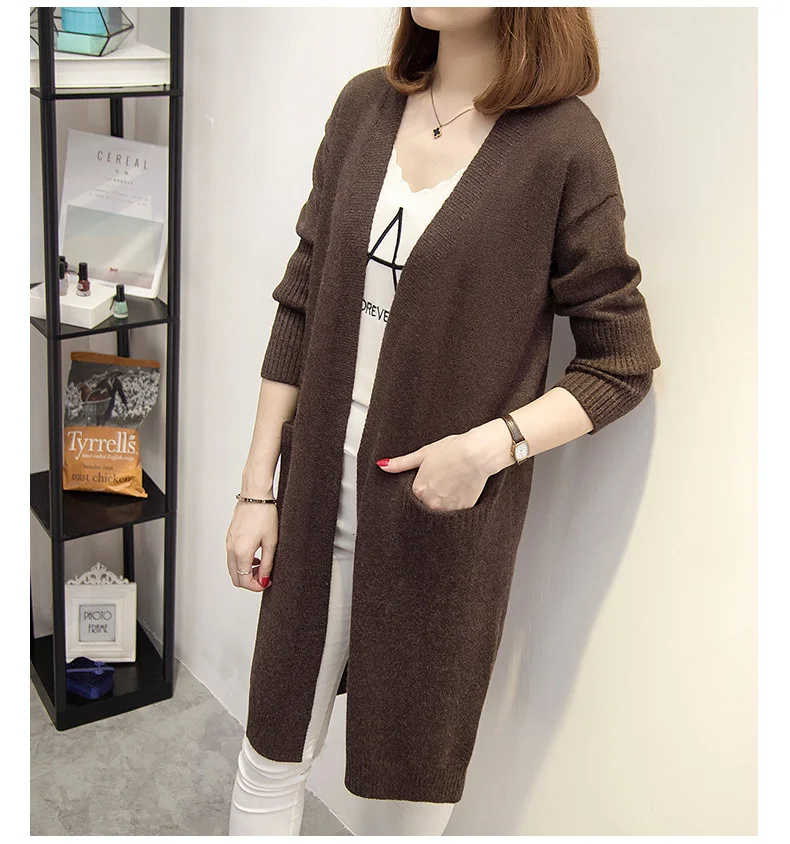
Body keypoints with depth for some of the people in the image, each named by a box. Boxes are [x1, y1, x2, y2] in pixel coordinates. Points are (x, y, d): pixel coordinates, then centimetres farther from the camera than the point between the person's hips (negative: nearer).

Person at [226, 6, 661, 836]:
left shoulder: (563, 145, -12)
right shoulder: (364, 105, 1)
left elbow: (623, 363, -5)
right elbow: (301, 307, 5)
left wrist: (492, 445, -20)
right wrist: (257, 488, 4)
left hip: (442, 513, -3)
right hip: (321, 500, 4)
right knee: (271, 756, 17)